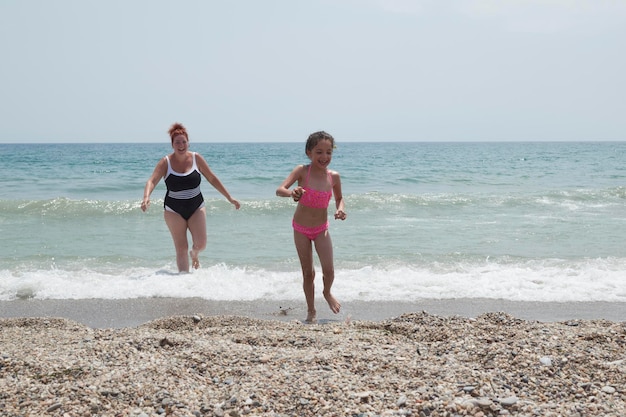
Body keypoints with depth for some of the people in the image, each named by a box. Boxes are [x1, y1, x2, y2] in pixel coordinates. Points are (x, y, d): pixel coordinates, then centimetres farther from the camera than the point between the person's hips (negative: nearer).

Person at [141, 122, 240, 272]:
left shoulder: (196, 158, -3)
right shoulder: (166, 162, -9)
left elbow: (212, 179, 5)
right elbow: (152, 181, -19)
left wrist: (229, 198, 5)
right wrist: (146, 197, -40)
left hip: (196, 208, 1)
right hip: (174, 210, -1)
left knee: (201, 244, -6)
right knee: (181, 248, -3)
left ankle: (194, 254, 30)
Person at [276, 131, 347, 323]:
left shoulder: (334, 177, -9)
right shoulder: (302, 171, -18)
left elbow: (339, 197, 10)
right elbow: (279, 190, -28)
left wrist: (340, 208, -12)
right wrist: (292, 193, -50)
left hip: (321, 228, 2)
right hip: (301, 228, -1)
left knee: (329, 270, -8)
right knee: (308, 272, 6)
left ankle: (327, 292, 27)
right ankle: (311, 311, 24)